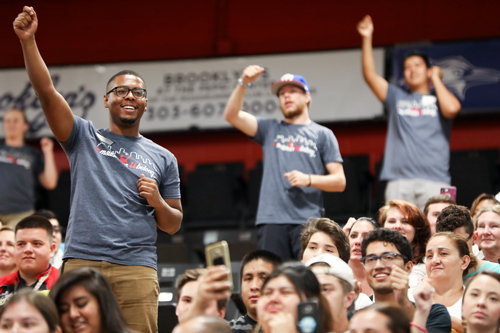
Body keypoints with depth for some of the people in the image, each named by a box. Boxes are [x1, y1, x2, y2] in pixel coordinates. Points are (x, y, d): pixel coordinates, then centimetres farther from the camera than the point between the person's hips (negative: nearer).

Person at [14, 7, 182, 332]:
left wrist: (158, 203, -3)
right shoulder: (85, 137, 13)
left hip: (136, 268, 1)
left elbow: (173, 225, 19)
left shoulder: (163, 158, 17)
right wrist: (28, 40, -11)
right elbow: (47, 92, 0)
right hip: (82, 260, -1)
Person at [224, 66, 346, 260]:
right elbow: (231, 115, 7)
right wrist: (244, 84, -5)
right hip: (271, 220, 2)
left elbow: (339, 181, 9)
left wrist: (309, 179, -8)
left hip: (308, 221, -2)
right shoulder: (269, 130, 20)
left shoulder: (322, 135, 14)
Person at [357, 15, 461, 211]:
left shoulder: (438, 99, 16)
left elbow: (451, 109, -7)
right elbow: (370, 75, 12)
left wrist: (436, 79, 8)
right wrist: (367, 39, 5)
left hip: (434, 181, -2)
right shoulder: (396, 98, 22)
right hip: (399, 182, 2)